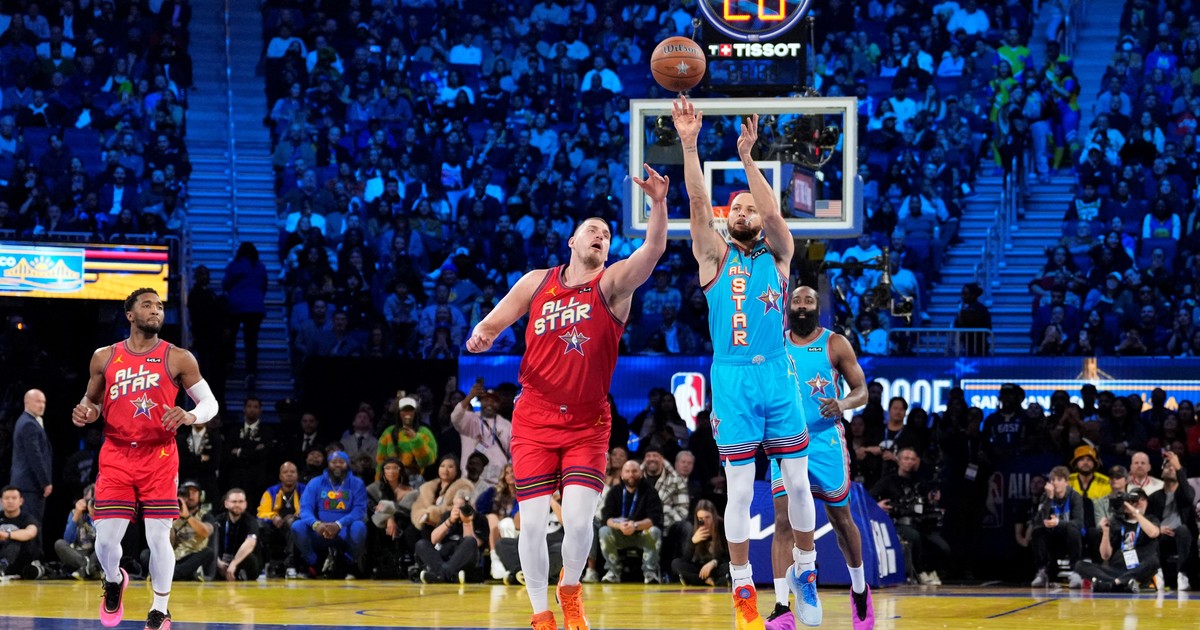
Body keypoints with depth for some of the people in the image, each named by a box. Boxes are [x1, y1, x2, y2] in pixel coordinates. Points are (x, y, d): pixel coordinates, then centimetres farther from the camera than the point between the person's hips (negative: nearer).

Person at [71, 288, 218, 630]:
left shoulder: (178, 358, -2)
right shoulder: (105, 357, 4)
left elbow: (210, 402, 2)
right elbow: (92, 400, 17)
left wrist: (188, 416, -19)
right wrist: (84, 413, -7)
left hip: (159, 457, -2)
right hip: (116, 457, 2)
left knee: (159, 538, -4)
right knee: (106, 540, -4)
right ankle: (114, 581, 30)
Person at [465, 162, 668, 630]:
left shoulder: (613, 284, -1)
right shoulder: (537, 282, 7)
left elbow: (654, 249, -18)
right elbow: (491, 323, 11)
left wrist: (659, 203, -35)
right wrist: (480, 336, -14)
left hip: (587, 423, -1)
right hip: (534, 419, 1)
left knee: (579, 517, -13)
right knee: (533, 522, -4)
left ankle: (570, 590, 16)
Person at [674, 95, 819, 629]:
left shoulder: (778, 255, 8)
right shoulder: (715, 256, 7)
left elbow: (773, 213, -11)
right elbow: (698, 202, -7)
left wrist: (747, 157, -21)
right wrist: (689, 144, -19)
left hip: (778, 375, 1)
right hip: (732, 379, -1)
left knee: (798, 482, 2)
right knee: (740, 490, -2)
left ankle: (805, 571, 19)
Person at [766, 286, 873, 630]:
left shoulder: (835, 344, -3)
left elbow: (861, 390, -3)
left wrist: (843, 404, -24)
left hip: (826, 442, -1)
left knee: (840, 518, 12)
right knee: (783, 521, -11)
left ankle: (859, 589, 36)